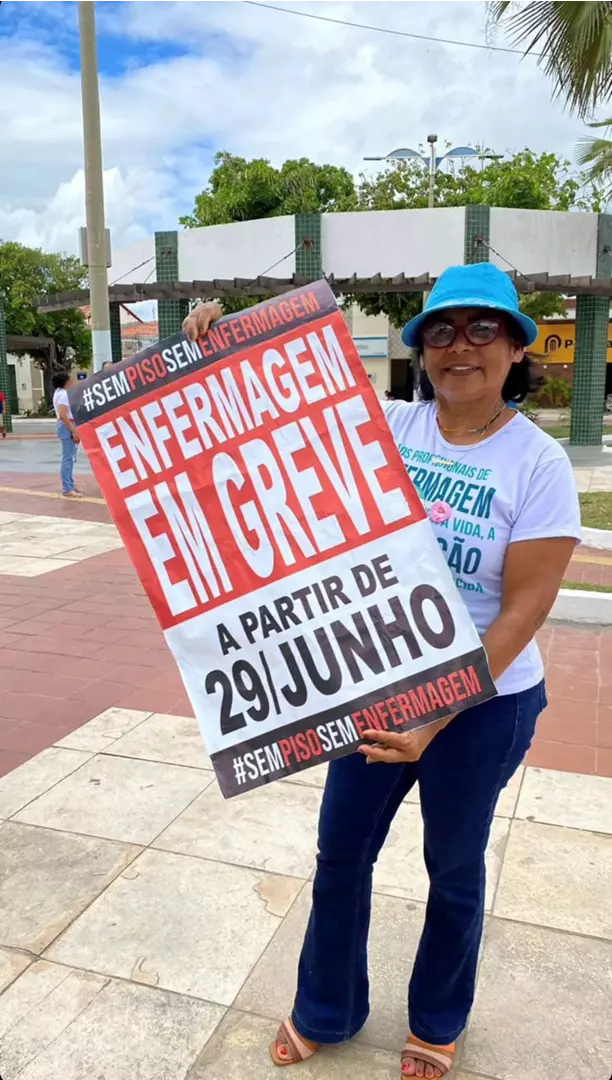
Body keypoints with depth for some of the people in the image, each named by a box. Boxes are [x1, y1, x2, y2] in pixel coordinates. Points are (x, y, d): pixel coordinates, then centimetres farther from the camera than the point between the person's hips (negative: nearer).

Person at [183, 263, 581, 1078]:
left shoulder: (540, 464, -15)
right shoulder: (385, 426, -6)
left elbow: (524, 611, -18)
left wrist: (436, 716, -24)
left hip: (482, 700, -3)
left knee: (454, 869, 19)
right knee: (341, 853, 18)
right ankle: (325, 1011, 46)